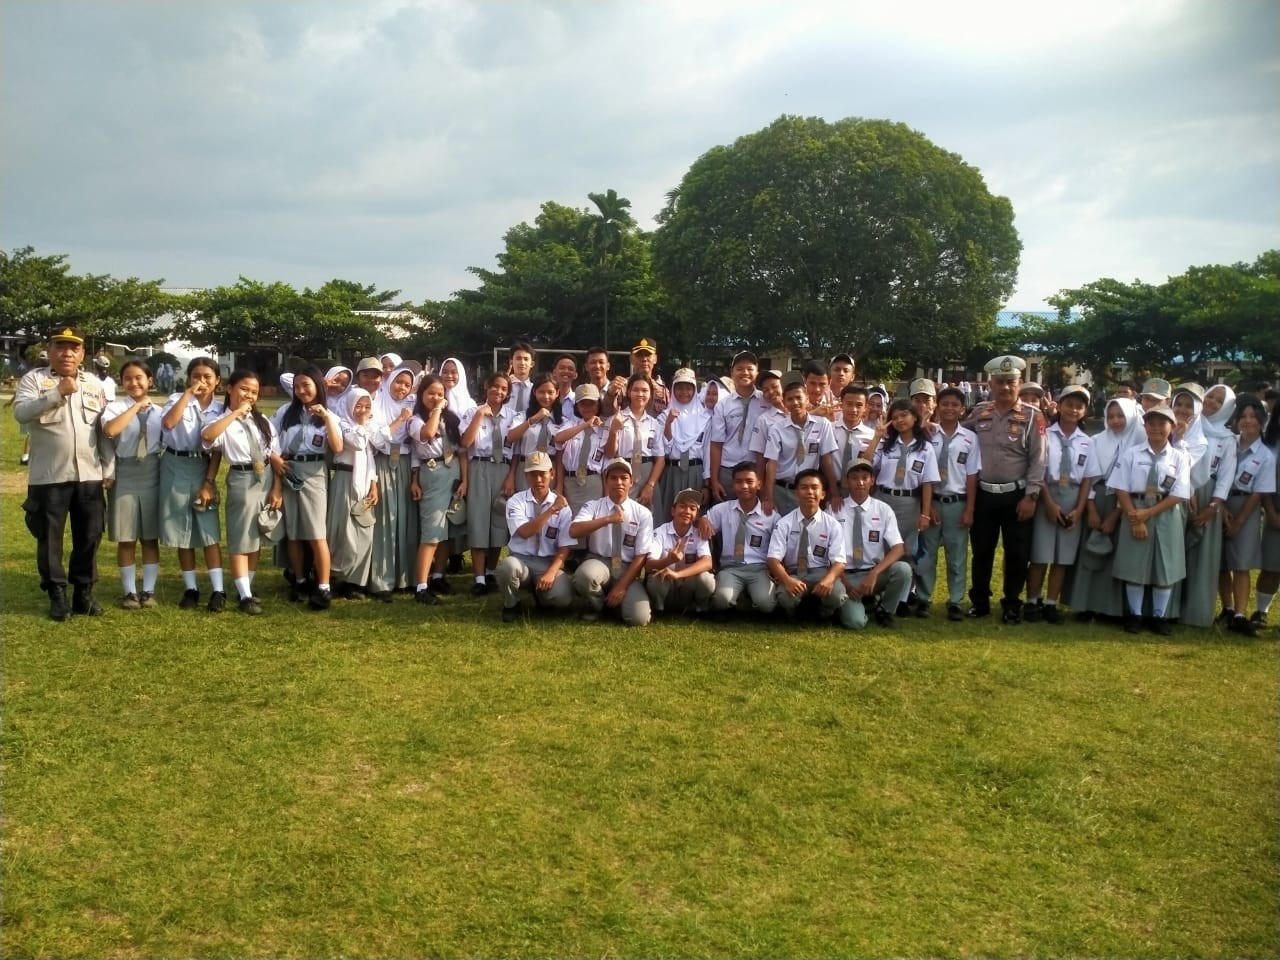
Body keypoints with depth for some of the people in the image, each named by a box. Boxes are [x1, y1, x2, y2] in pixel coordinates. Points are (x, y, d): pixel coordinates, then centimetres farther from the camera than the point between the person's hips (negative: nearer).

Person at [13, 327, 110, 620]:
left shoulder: (95, 384, 11)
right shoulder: (33, 379, 0)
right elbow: (21, 413, -17)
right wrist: (58, 393, -25)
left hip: (89, 475, 3)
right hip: (49, 476, -3)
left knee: (89, 536, 7)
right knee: (50, 538, 5)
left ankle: (84, 592, 20)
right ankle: (57, 595, 16)